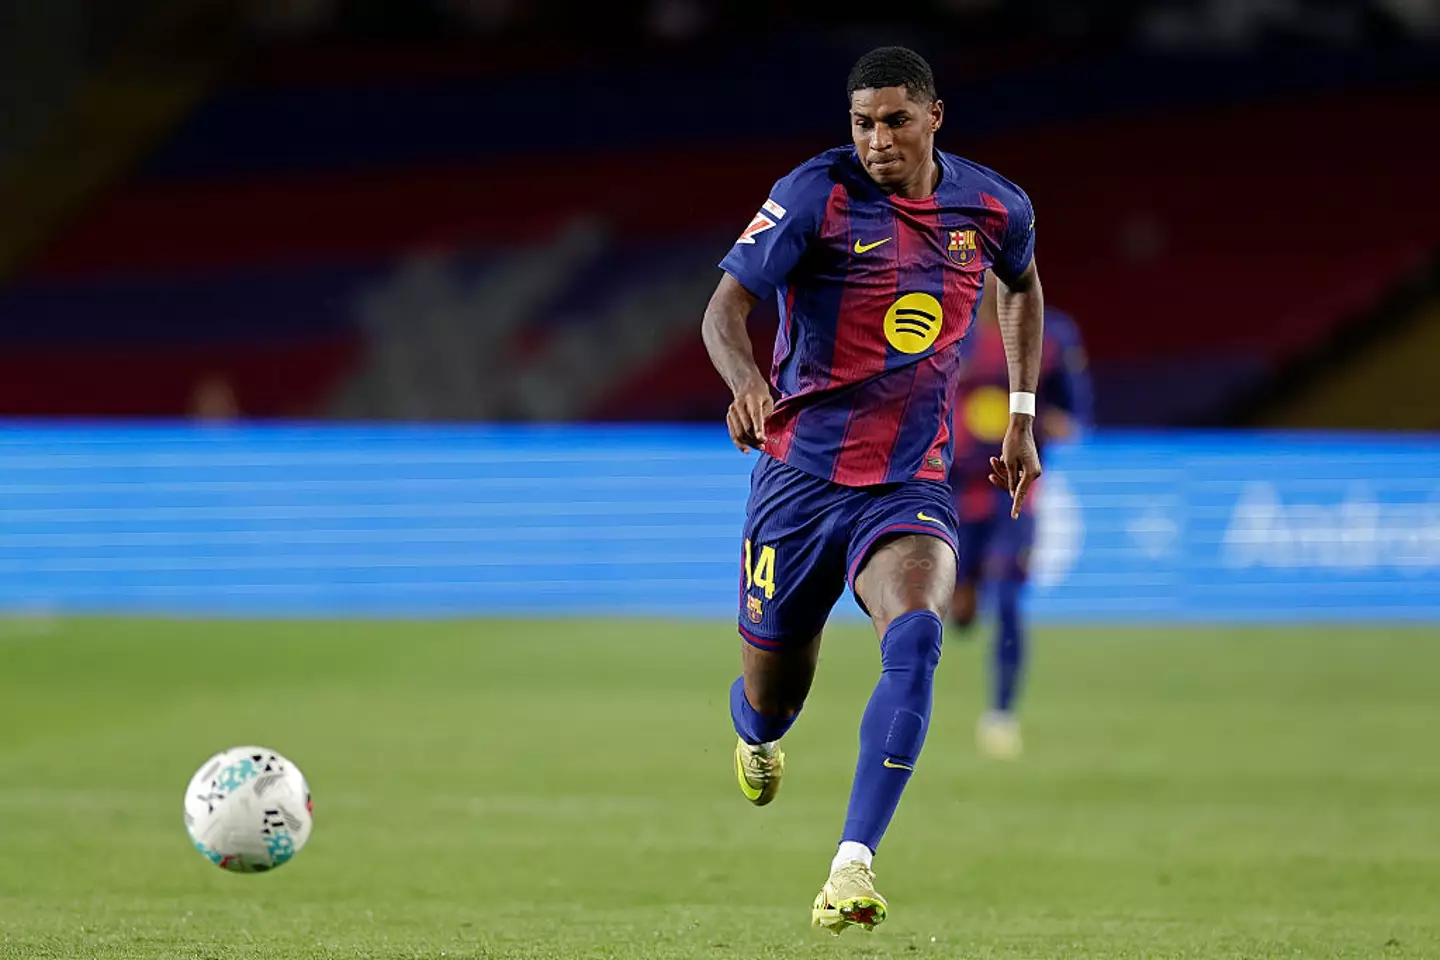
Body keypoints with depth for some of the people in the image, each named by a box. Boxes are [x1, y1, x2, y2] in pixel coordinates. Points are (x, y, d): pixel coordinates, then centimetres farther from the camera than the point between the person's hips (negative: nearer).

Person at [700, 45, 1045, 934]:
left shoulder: (995, 207, 2)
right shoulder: (817, 195, -10)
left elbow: (1023, 287, 25)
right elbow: (726, 305, -14)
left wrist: (1023, 417, 21)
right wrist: (746, 379, -36)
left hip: (913, 488, 1)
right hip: (802, 476, -1)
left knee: (915, 636, -29)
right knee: (773, 698, 8)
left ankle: (853, 866, -31)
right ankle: (757, 737, 50)